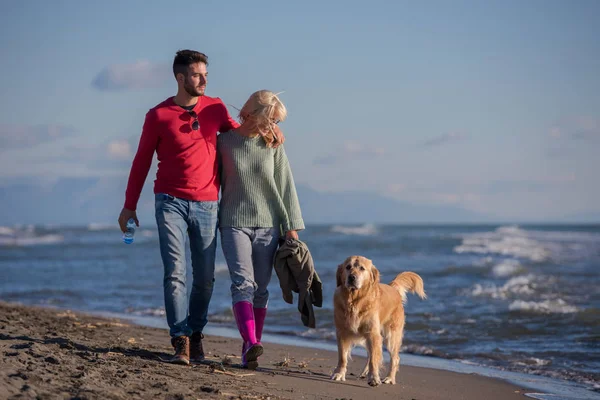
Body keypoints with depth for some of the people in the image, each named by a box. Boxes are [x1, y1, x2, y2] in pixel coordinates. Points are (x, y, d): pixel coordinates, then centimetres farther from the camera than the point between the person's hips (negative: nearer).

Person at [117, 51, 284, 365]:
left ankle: (195, 333, 24)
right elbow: (142, 161, 6)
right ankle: (181, 342, -12)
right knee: (175, 272, -12)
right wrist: (129, 206, 5)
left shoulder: (215, 107, 8)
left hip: (206, 205, 3)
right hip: (170, 202, -3)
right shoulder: (158, 115, -1)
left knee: (205, 278, 5)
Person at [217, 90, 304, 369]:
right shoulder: (225, 142, 0)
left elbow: (286, 187, 5)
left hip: (268, 226, 2)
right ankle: (251, 344, -29)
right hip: (234, 224, -2)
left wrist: (292, 226, 0)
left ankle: (251, 347, 8)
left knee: (260, 289, 2)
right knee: (243, 283, -16)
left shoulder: (273, 146, 5)